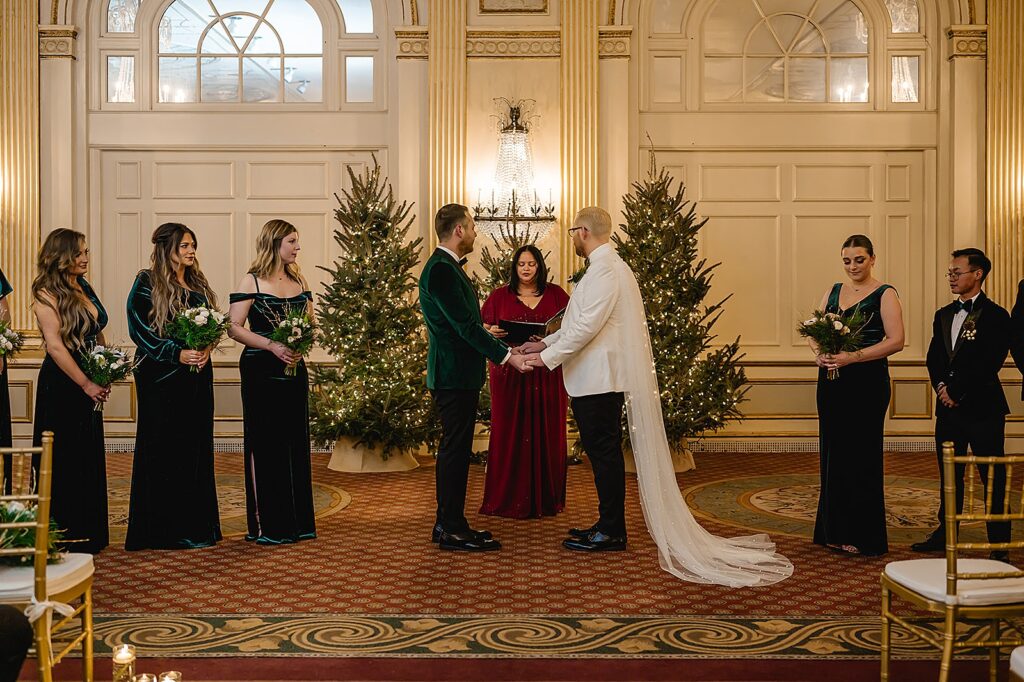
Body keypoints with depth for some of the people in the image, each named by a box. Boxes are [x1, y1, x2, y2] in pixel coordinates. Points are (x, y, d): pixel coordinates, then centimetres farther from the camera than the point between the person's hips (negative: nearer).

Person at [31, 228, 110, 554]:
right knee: (64, 461, 1)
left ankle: (88, 534, 22)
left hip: (89, 385, 8)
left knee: (89, 458, 12)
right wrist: (87, 384, -16)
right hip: (61, 385, -8)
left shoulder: (84, 288, 11)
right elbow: (55, 346, -17)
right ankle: (62, 535, 12)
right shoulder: (47, 294, -11)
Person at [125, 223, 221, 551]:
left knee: (196, 446, 7)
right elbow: (139, 329, -11)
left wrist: (206, 348, -5)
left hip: (197, 374, 6)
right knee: (163, 449, -2)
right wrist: (177, 353, -19)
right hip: (162, 376, -6)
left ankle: (195, 523, 15)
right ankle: (161, 527, 5)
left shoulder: (198, 283, 14)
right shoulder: (147, 283, -4)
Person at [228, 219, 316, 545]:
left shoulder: (298, 281, 12)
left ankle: (296, 520, 17)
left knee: (295, 441, 7)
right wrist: (272, 345, -19)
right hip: (261, 371, -5)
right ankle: (266, 524, 7)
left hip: (294, 369, 6)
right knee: (265, 444, -1)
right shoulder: (252, 281, -4)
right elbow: (234, 328, -9)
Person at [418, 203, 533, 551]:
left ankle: (448, 523, 23)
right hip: (453, 376, -11)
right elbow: (465, 325, -21)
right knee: (455, 449, -4)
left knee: (455, 449, 15)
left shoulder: (448, 267, 15)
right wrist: (507, 355, -17)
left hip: (459, 375, 11)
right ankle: (453, 530, 4)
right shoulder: (441, 270, -17)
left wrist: (493, 341, 17)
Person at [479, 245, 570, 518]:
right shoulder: (500, 296, 8)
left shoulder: (555, 294, 10)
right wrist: (492, 332, -15)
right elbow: (483, 329, 6)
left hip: (547, 375, 1)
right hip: (509, 375, -1)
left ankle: (546, 499, 13)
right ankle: (509, 500, 8)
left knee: (546, 433, 3)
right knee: (510, 434, -1)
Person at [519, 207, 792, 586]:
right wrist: (546, 343, 16)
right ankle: (609, 524, 25)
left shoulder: (605, 271, -16)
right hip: (597, 379, 10)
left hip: (599, 380, -10)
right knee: (602, 452, 15)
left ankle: (612, 533, 8)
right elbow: (580, 322, 21)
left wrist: (548, 358, -16)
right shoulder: (608, 267, 17)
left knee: (604, 453, -1)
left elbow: (587, 327, -22)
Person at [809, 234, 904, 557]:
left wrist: (853, 357, -21)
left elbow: (896, 340, -13)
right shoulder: (833, 291, 13)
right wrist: (818, 354, -9)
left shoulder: (885, 295, -4)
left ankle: (862, 535, 9)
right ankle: (835, 530, 18)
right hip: (832, 381, 6)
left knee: (861, 453, -1)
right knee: (833, 451, 8)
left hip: (867, 381, -5)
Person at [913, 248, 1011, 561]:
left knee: (993, 477, 0)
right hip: (949, 406, 6)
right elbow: (934, 357, 10)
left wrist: (955, 391, -14)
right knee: (949, 475, 14)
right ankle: (945, 533, 24)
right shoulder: (943, 315, 14)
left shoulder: (996, 316, -7)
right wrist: (942, 386, -7)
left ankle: (1000, 544, 9)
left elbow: (989, 363, -15)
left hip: (982, 407, -6)